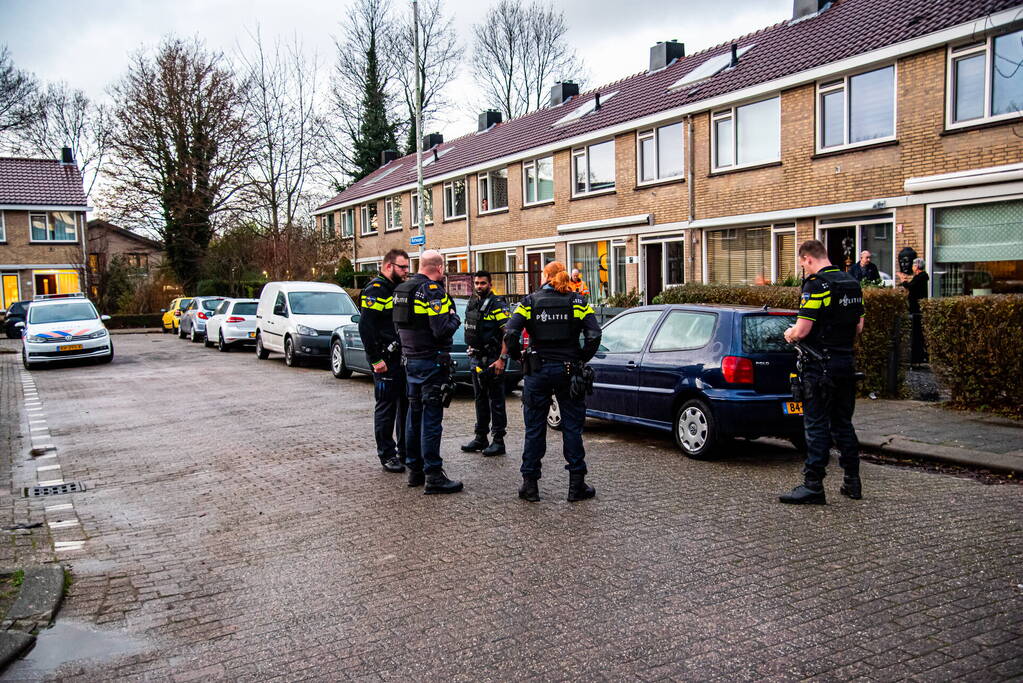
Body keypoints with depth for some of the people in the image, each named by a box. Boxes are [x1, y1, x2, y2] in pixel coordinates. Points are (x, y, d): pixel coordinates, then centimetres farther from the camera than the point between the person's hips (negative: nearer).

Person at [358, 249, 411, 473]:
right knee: (386, 408, 0)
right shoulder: (375, 290, -11)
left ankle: (406, 451, 23)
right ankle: (387, 455, 9)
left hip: (405, 360, 8)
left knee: (407, 406, 13)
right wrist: (376, 359, -20)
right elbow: (366, 327, -18)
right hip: (387, 362, -8)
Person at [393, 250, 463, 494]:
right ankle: (433, 476, -4)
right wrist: (454, 318, -4)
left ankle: (415, 469, 22)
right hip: (431, 361, -9)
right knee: (431, 417, -6)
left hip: (411, 360, 9)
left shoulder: (402, 289, 12)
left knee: (415, 414, 15)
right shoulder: (433, 290, -15)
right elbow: (441, 330, -22)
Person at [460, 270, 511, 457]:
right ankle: (480, 438, 23)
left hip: (492, 359, -8)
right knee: (480, 399, 14)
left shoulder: (497, 305, -11)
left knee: (496, 400, -2)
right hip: (476, 358, 8)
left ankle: (498, 441, 3)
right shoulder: (472, 303, 14)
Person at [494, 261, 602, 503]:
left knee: (534, 428, 8)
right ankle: (576, 485, 11)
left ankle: (530, 484, 12)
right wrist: (582, 359, 5)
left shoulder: (530, 302, 0)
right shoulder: (578, 301, 2)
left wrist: (504, 358, 3)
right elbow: (594, 335, -8)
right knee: (572, 427, 8)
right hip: (569, 370, 0)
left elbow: (510, 333, -12)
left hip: (538, 371, 0)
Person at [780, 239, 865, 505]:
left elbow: (802, 330, -19)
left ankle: (813, 485, 0)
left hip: (820, 367, -8)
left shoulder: (816, 285, -15)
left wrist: (790, 334, 1)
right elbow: (858, 327, 16)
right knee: (843, 424, 15)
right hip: (846, 364, 8)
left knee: (817, 427, -3)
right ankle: (852, 482, 21)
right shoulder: (852, 284, 11)